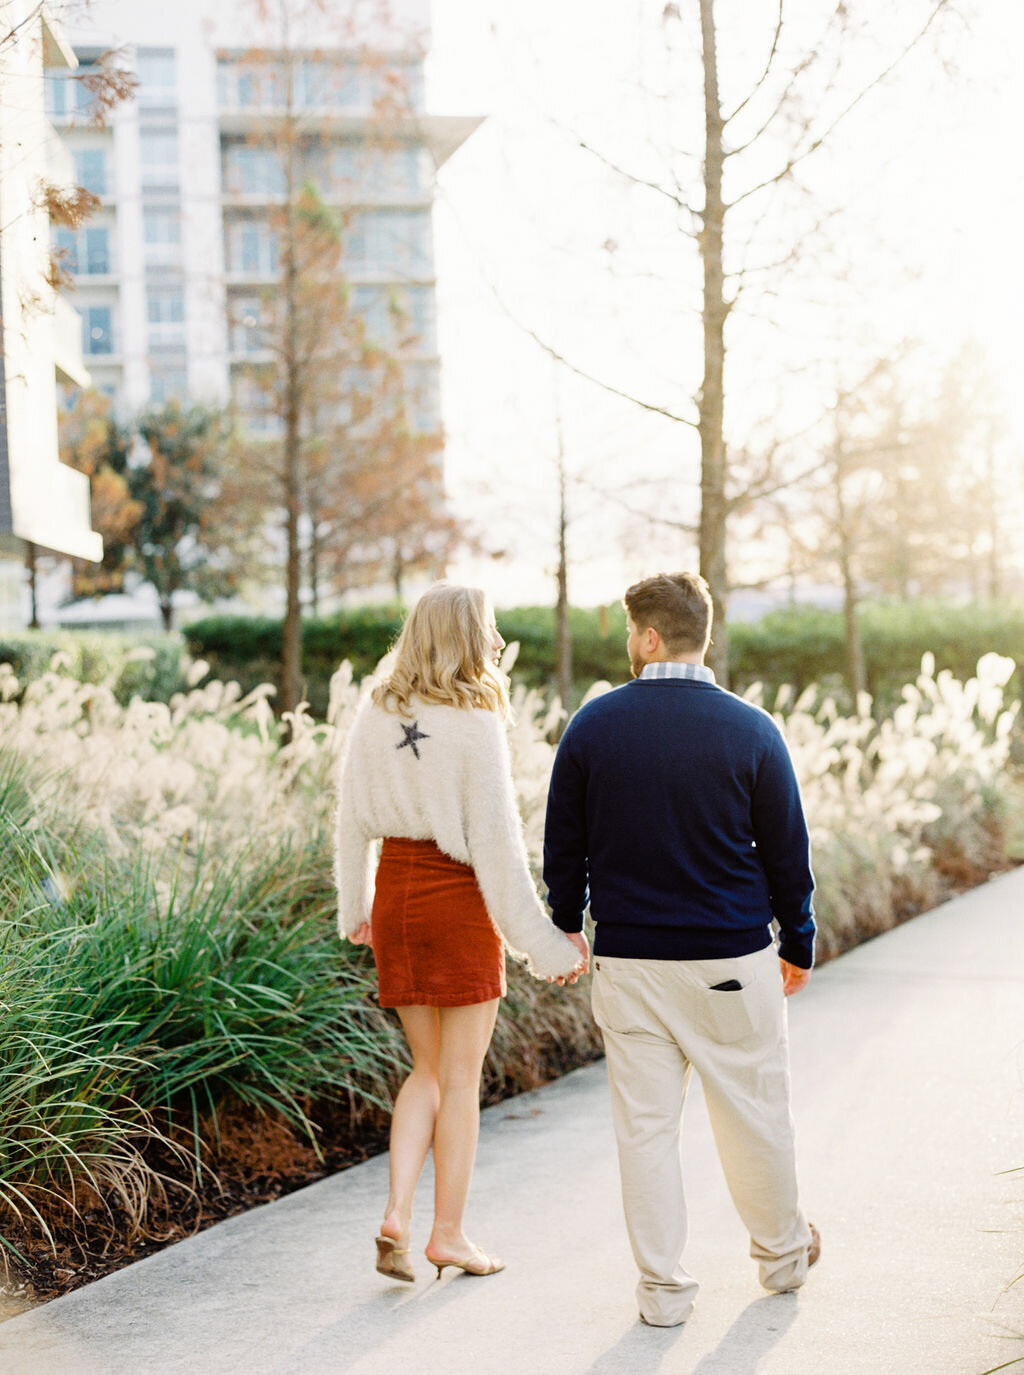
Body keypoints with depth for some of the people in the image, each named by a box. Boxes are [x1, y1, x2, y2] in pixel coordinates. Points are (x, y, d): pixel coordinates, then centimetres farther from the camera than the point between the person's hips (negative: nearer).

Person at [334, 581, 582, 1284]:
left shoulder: (374, 716, 3)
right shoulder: (474, 724, -15)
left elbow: (352, 819, 9)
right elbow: (496, 840, -14)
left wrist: (355, 909, 21)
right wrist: (542, 941, -8)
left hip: (395, 891, 6)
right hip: (459, 898, -6)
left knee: (429, 1069, 18)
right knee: (461, 1077, 8)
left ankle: (398, 1215, 5)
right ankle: (448, 1233, 17)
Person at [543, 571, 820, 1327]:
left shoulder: (593, 725, -3)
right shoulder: (751, 730, -7)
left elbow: (563, 843, 5)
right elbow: (786, 852, 0)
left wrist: (567, 925, 20)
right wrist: (798, 945, 13)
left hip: (628, 959, 1)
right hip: (731, 960, -1)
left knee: (645, 1122, 8)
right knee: (753, 1111, 14)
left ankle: (663, 1286, 13)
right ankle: (783, 1252, 33)